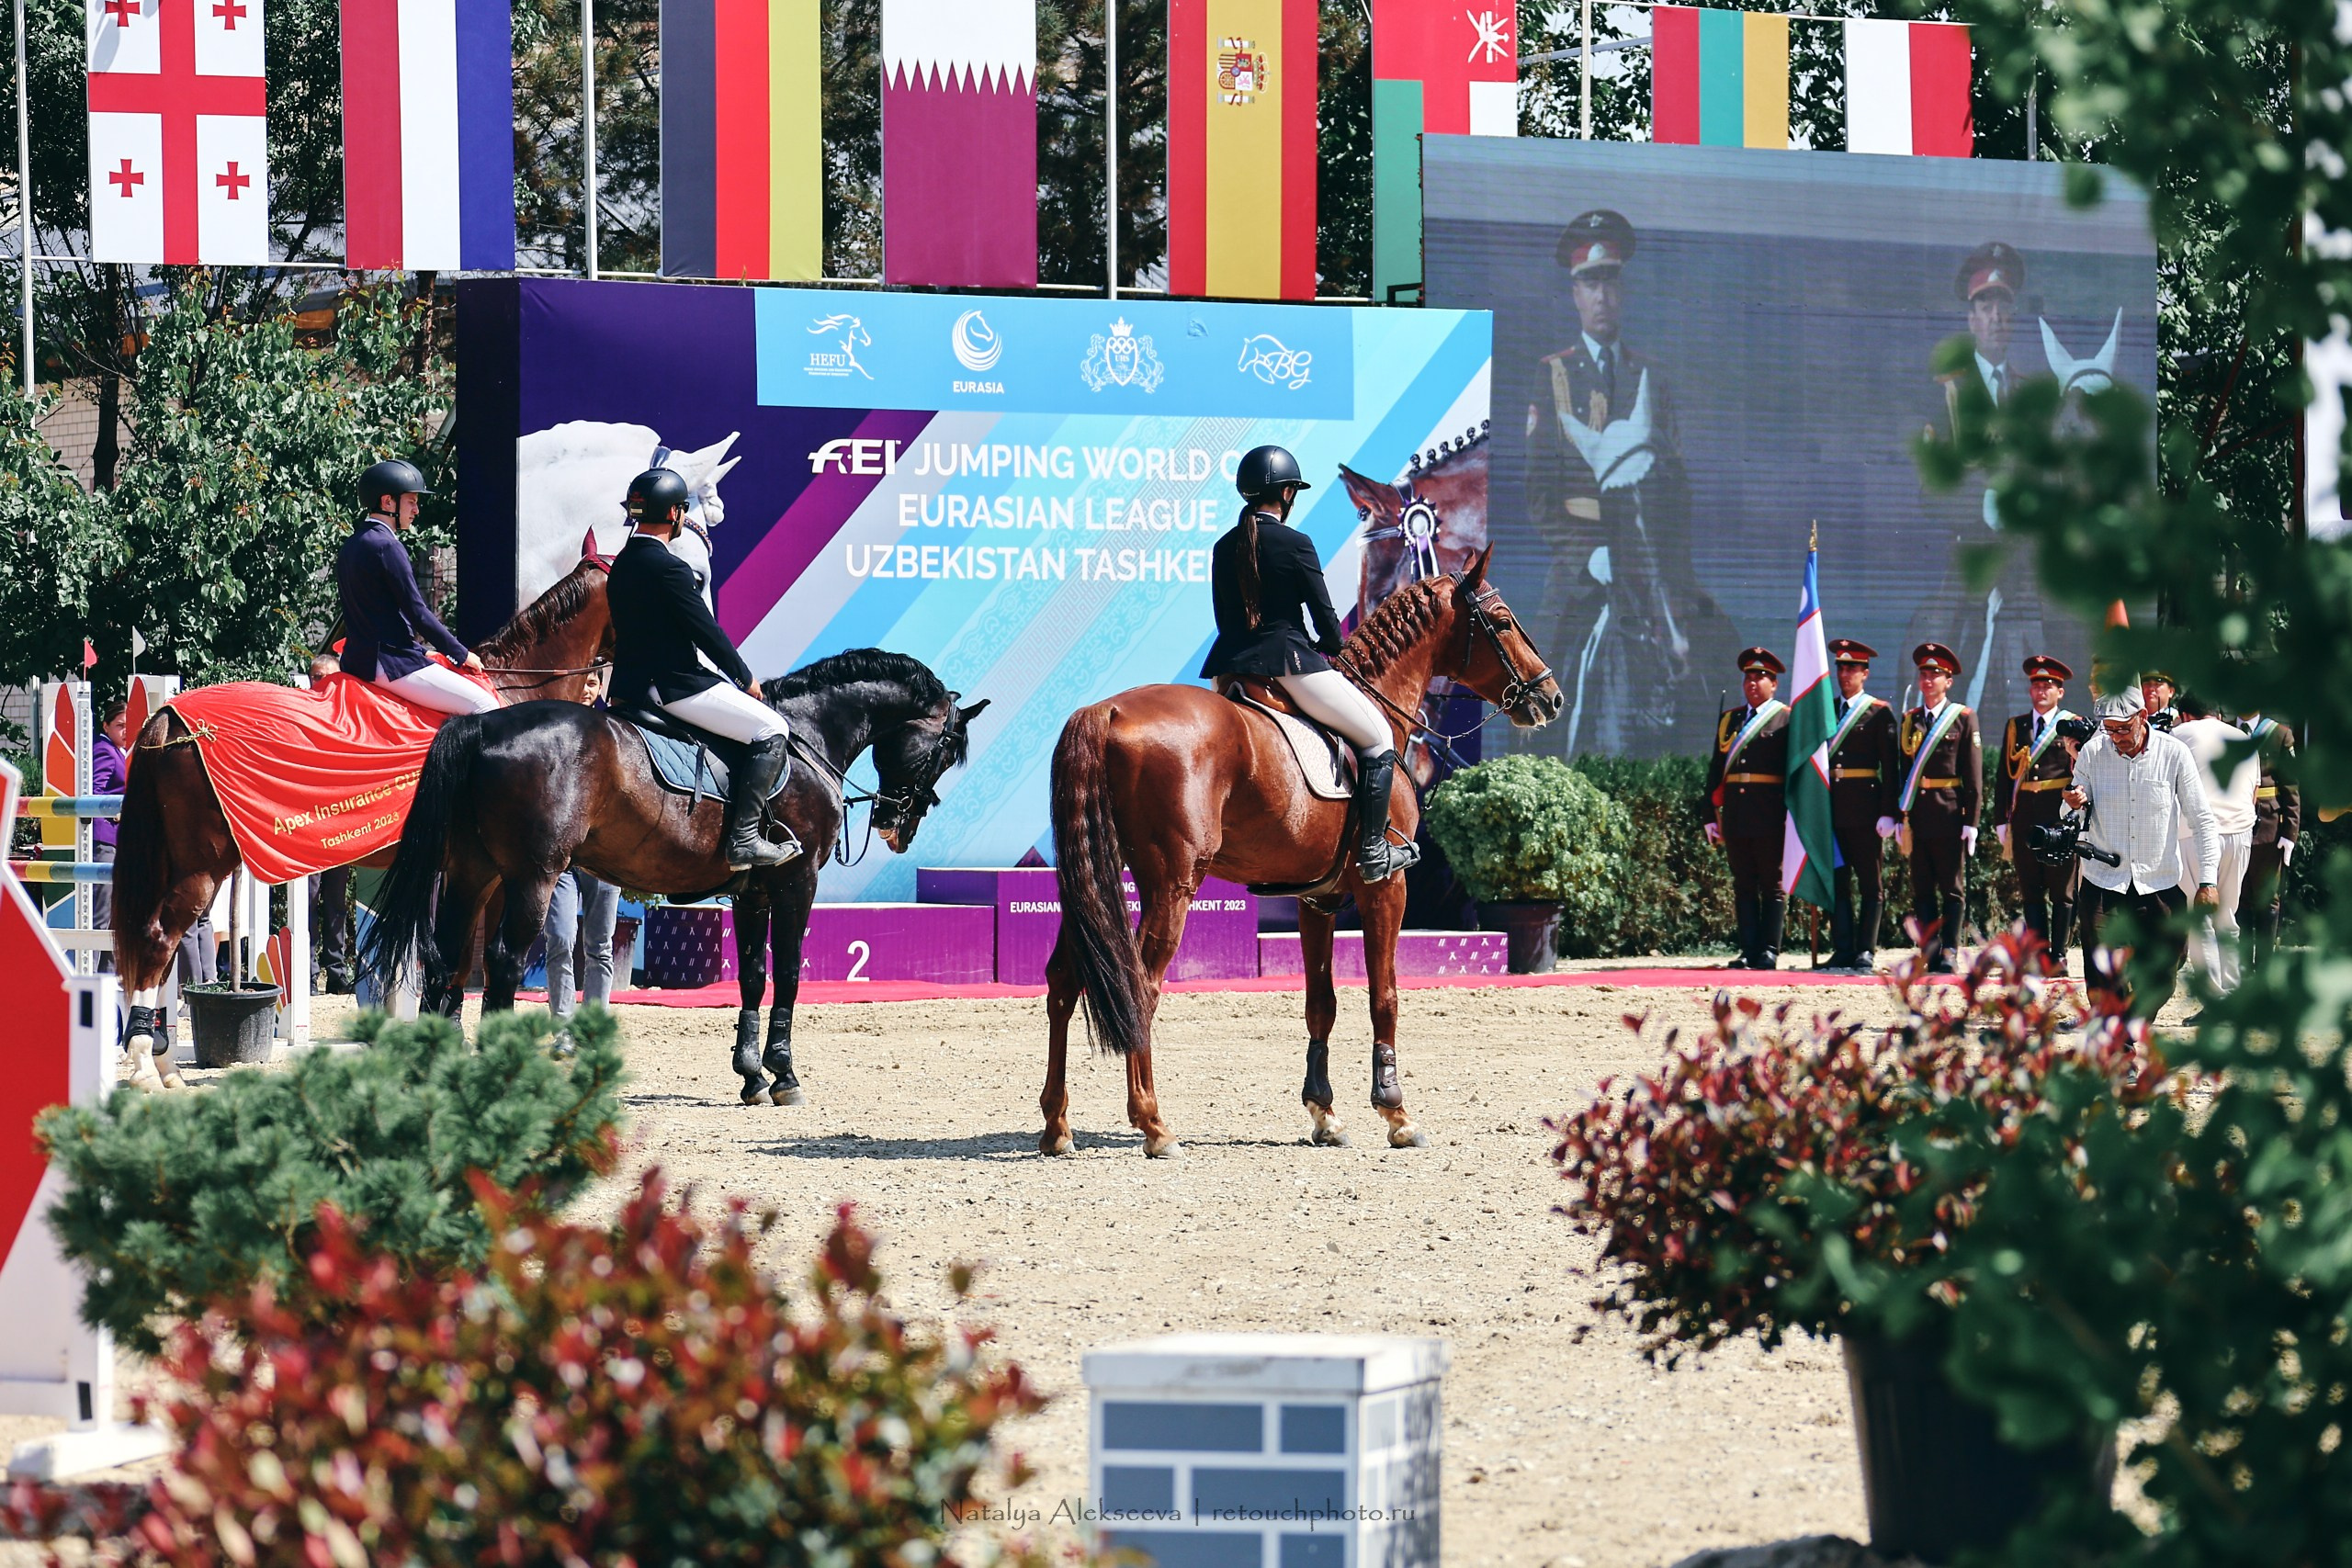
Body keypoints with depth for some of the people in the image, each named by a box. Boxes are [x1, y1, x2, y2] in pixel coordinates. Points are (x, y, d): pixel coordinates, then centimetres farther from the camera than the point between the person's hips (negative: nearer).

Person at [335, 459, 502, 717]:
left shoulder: (351, 546, 15)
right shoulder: (386, 546, -14)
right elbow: (417, 612, -15)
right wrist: (461, 654, -4)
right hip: (390, 664, -10)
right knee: (485, 706, -15)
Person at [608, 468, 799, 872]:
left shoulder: (621, 566, 10)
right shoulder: (668, 569, -18)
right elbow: (706, 631, -15)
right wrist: (745, 678, 0)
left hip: (632, 686, 10)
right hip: (678, 687, -10)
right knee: (771, 730, -4)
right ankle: (743, 839, -12)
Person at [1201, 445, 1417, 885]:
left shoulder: (1224, 548, 9)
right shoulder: (1295, 544, -10)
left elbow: (1226, 619, 14)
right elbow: (1325, 617, -6)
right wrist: (1331, 646, 14)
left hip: (1231, 667, 6)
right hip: (1290, 662, -6)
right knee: (1378, 738, 8)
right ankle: (1374, 852, 2)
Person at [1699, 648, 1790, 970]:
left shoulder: (1787, 720, 1)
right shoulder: (1729, 720, 17)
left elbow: (1796, 771, -5)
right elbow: (1716, 770, 16)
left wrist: (1792, 814, -13)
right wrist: (1710, 814, 10)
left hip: (1770, 818, -5)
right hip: (1736, 816, 5)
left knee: (1772, 885, -1)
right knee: (1743, 885, 5)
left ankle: (1769, 952, 0)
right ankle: (1749, 951, 6)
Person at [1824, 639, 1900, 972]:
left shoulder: (1879, 714, 0)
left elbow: (1890, 768, -3)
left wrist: (1888, 813, -11)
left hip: (1865, 811, -5)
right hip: (1830, 808, 5)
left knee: (1871, 884, -1)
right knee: (1837, 883, 4)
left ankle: (1866, 952, 2)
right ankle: (1842, 951, 7)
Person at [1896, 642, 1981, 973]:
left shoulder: (1963, 718, 1)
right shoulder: (1910, 720, 13)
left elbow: (1973, 775, -2)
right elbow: (1902, 770, 13)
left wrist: (1971, 820, -8)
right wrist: (1900, 815, 7)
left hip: (1949, 813, -4)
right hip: (1917, 814, 4)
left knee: (1952, 888, -1)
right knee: (1922, 888, 3)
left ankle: (1950, 954, 0)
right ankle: (1929, 954, 6)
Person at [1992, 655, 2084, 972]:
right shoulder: (2015, 727, 14)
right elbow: (2004, 776, 13)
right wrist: (2002, 820, 6)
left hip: (2063, 815, -4)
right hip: (2025, 818, 4)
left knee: (2062, 891, -1)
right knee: (2031, 891, 4)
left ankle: (2059, 956, 3)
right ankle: (2041, 955, 7)